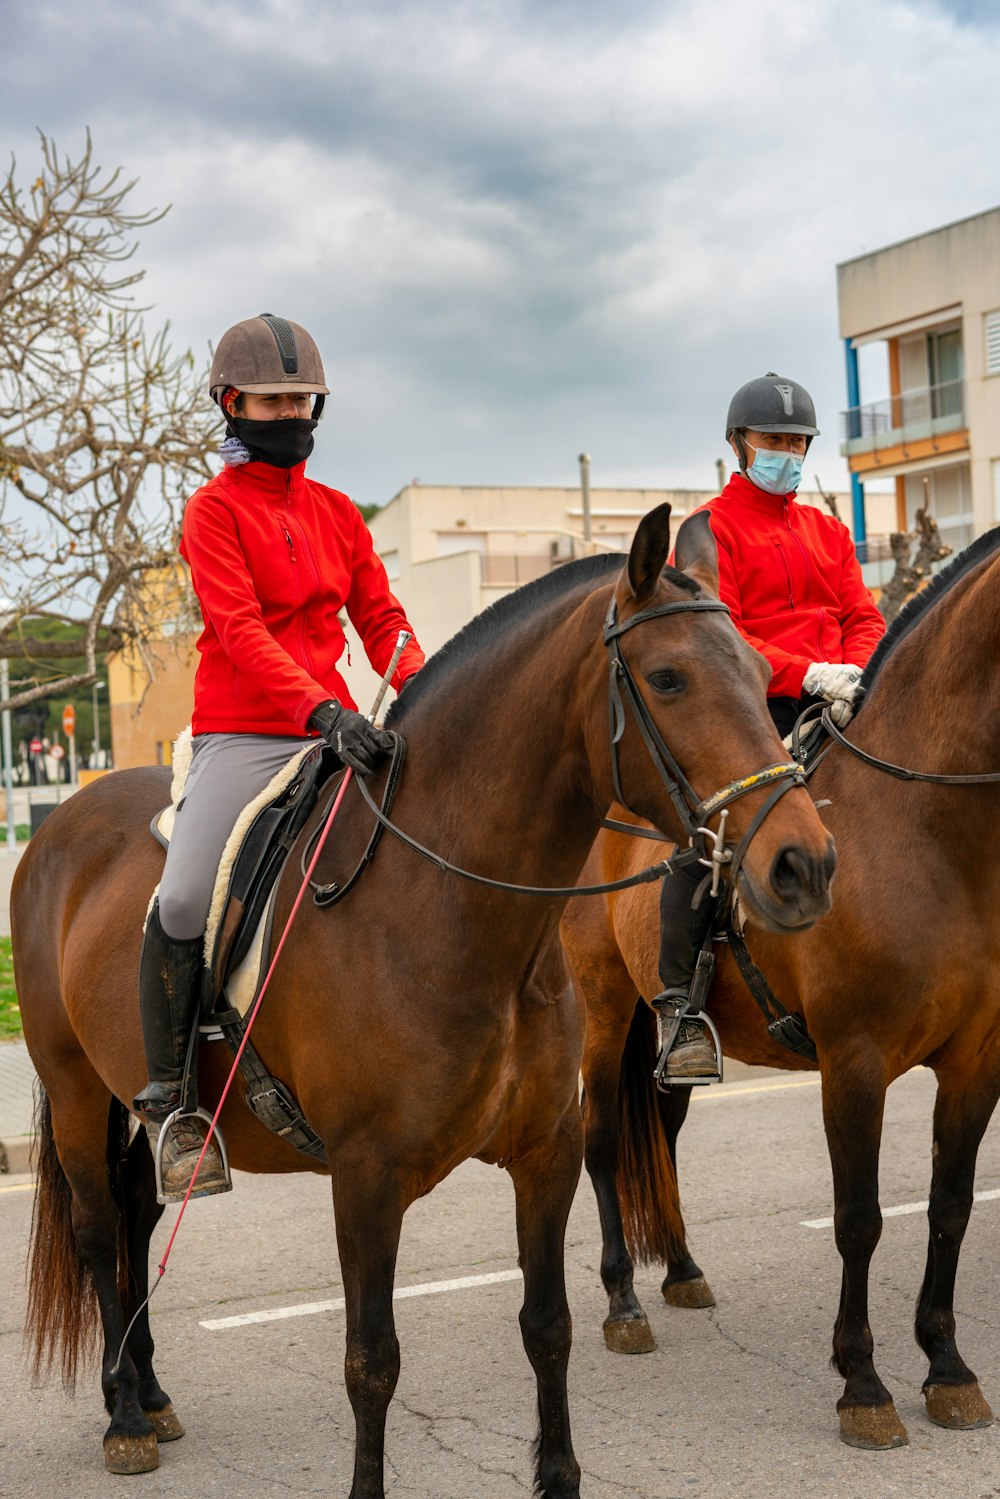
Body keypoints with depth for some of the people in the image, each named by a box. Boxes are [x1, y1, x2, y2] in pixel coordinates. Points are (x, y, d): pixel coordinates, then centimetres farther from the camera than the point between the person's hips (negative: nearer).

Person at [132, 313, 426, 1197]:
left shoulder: (337, 513, 15)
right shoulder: (215, 510, -1)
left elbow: (381, 620, 11)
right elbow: (240, 630, -15)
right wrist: (323, 710, -29)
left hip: (334, 728, 5)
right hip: (243, 736, -5)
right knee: (182, 903, -22)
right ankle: (168, 1099, -5)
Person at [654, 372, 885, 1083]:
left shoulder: (828, 530, 22)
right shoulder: (713, 529, 4)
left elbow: (864, 619, 14)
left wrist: (854, 675, -10)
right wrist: (809, 673, -20)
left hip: (830, 705, 5)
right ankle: (683, 1005, -21)